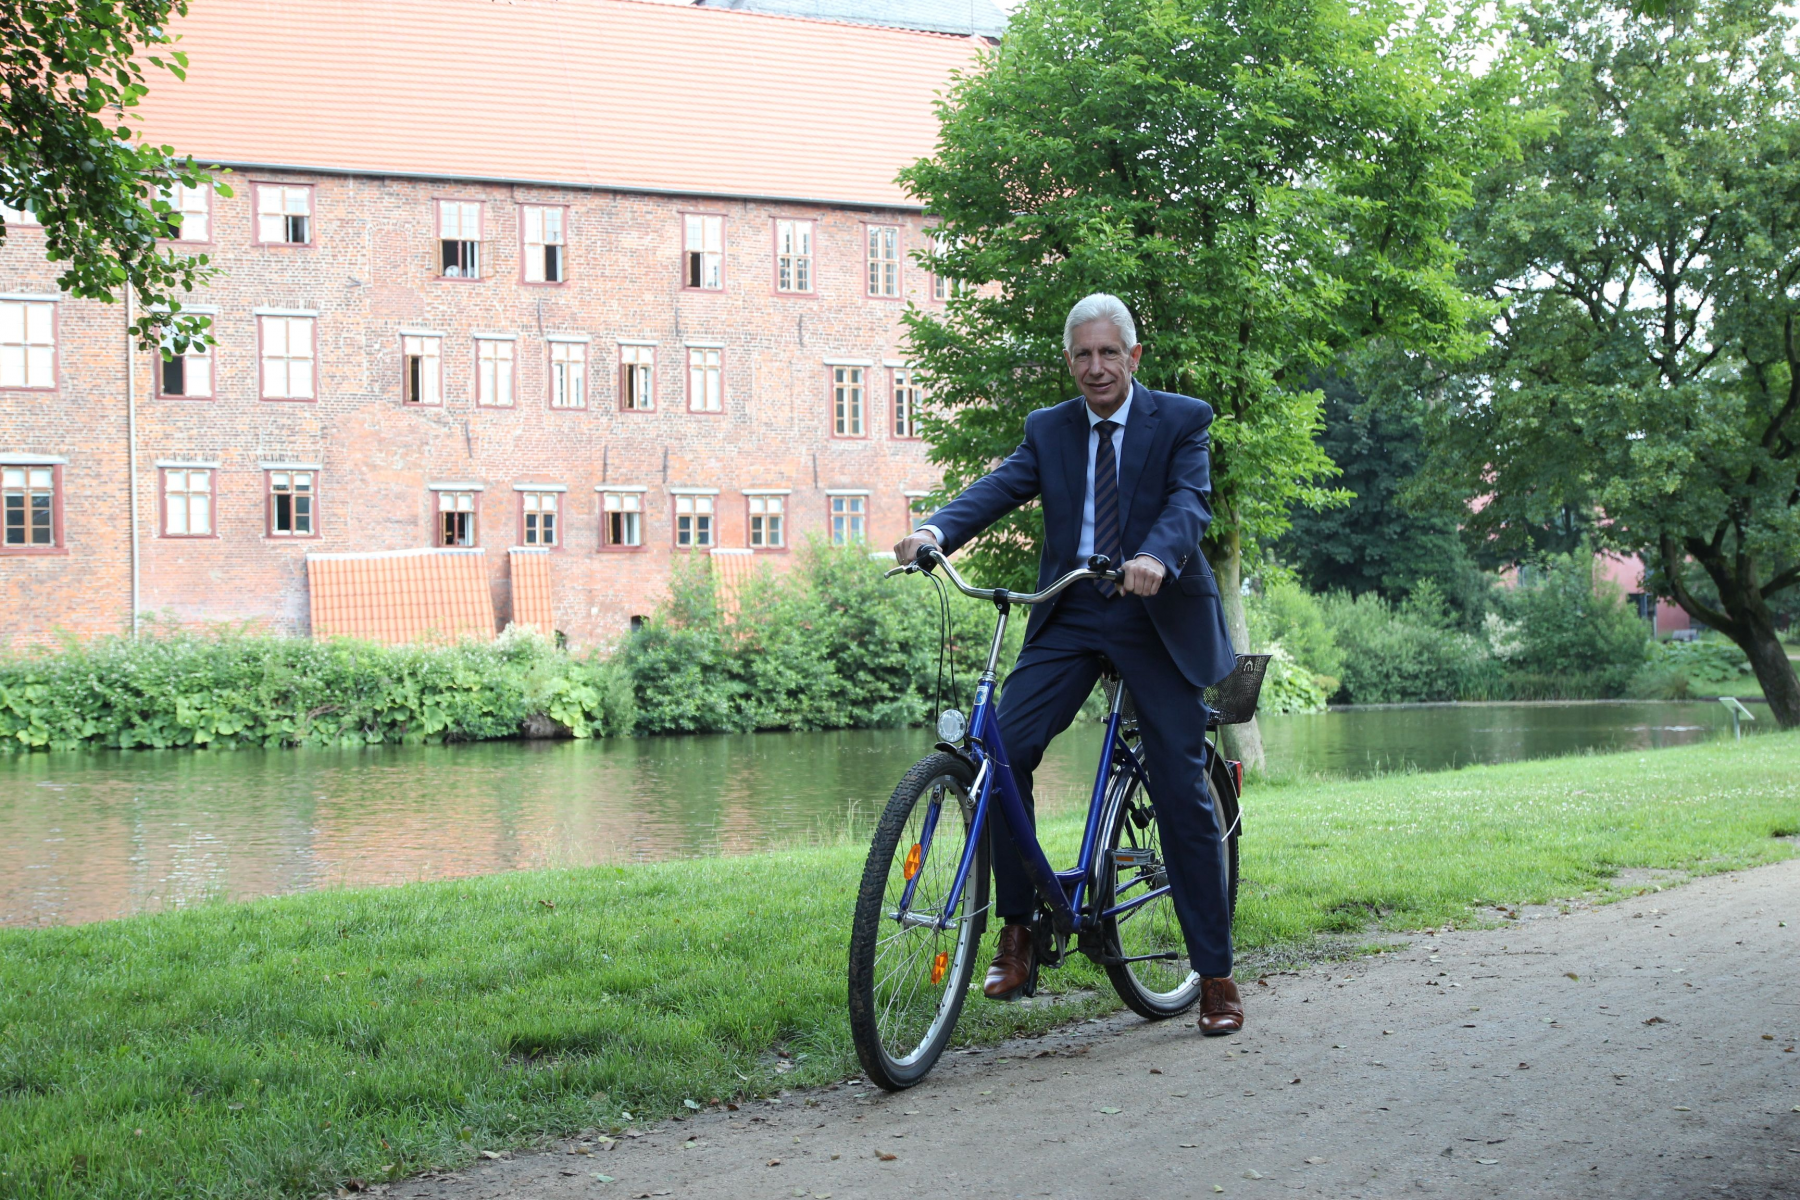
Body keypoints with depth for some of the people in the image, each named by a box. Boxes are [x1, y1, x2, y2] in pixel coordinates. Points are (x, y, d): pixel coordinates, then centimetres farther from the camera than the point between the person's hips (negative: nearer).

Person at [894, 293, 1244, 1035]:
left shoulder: (1182, 421, 0)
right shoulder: (1049, 429, 10)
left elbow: (1190, 503, -16)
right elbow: (1001, 487, -6)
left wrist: (1157, 558, -38)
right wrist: (935, 531, -27)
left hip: (1156, 618, -3)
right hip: (1069, 617, 3)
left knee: (1183, 792, -3)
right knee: (1003, 750, -16)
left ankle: (1215, 975, 8)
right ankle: (1017, 931, -1)